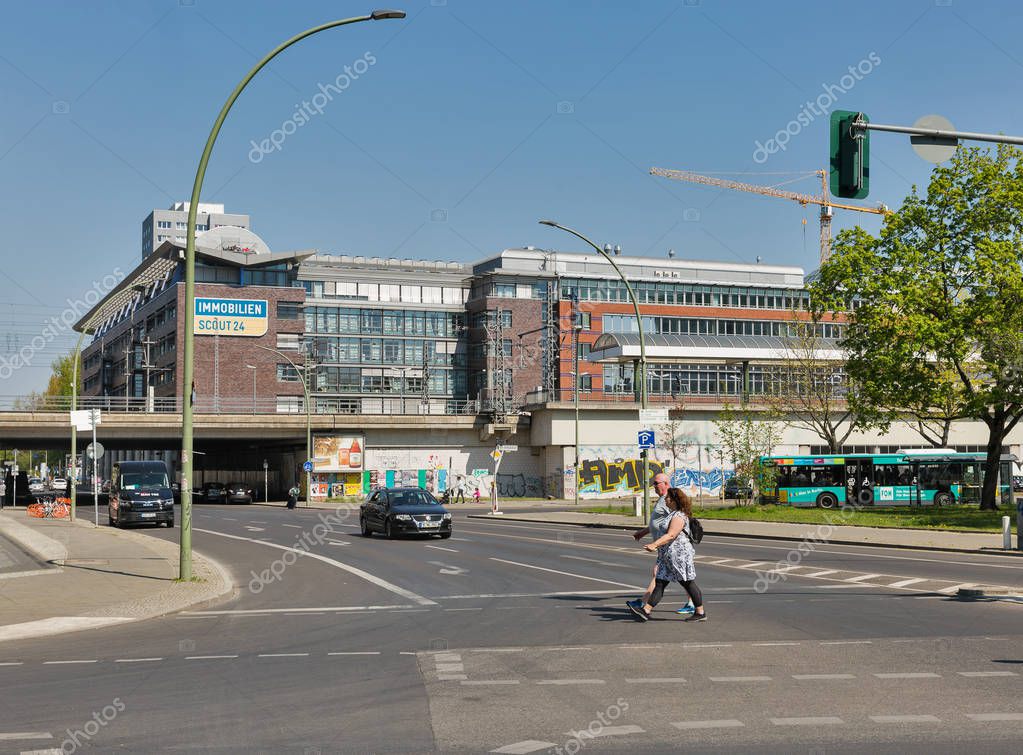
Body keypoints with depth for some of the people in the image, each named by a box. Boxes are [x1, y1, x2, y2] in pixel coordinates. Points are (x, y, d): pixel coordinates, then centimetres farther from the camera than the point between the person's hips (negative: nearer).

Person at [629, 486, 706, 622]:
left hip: (679, 554, -10)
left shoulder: (679, 517, -17)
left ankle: (701, 612, 11)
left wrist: (654, 545, -34)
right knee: (659, 583, 4)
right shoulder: (674, 514, 15)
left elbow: (670, 535, -28)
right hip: (668, 556, 10)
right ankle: (645, 611, -1)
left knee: (688, 583, 0)